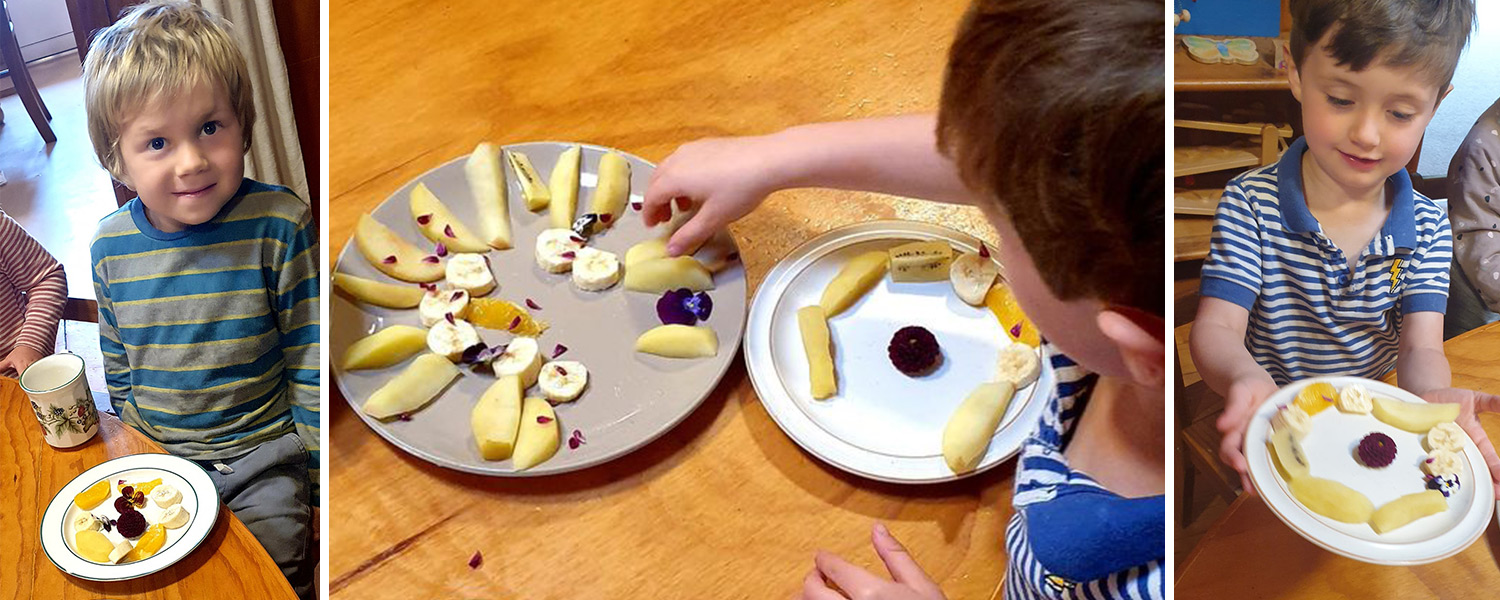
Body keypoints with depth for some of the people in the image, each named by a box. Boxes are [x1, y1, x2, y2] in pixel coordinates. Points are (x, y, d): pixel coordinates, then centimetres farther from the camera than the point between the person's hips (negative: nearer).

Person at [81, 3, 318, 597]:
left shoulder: (280, 227, -16)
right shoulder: (110, 248, -4)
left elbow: (312, 369, -10)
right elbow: (119, 376, 11)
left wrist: (321, 489, -7)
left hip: (263, 458, -3)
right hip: (158, 460, 4)